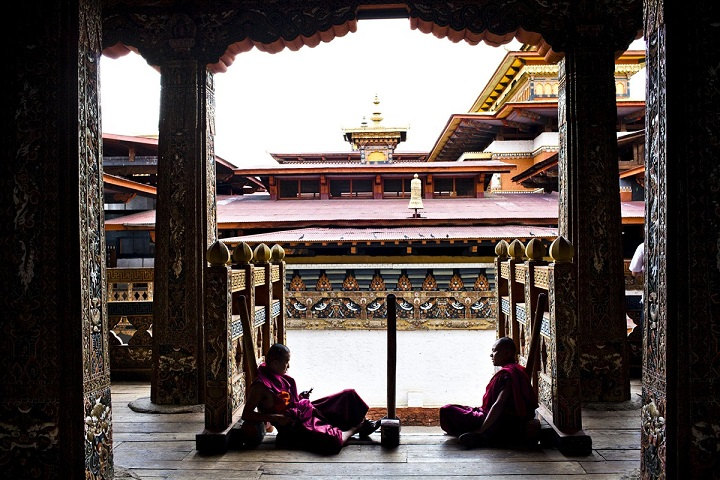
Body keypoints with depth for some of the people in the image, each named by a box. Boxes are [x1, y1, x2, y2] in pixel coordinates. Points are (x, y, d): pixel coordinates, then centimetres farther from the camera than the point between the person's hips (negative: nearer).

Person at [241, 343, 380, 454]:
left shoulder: (280, 377, 8)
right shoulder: (260, 386, -17)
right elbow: (246, 415, -19)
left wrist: (300, 397, 4)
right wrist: (277, 418, -25)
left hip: (307, 410, 9)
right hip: (295, 425, -9)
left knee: (349, 394, 6)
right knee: (332, 441, -32)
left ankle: (362, 423, 23)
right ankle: (355, 428, -2)